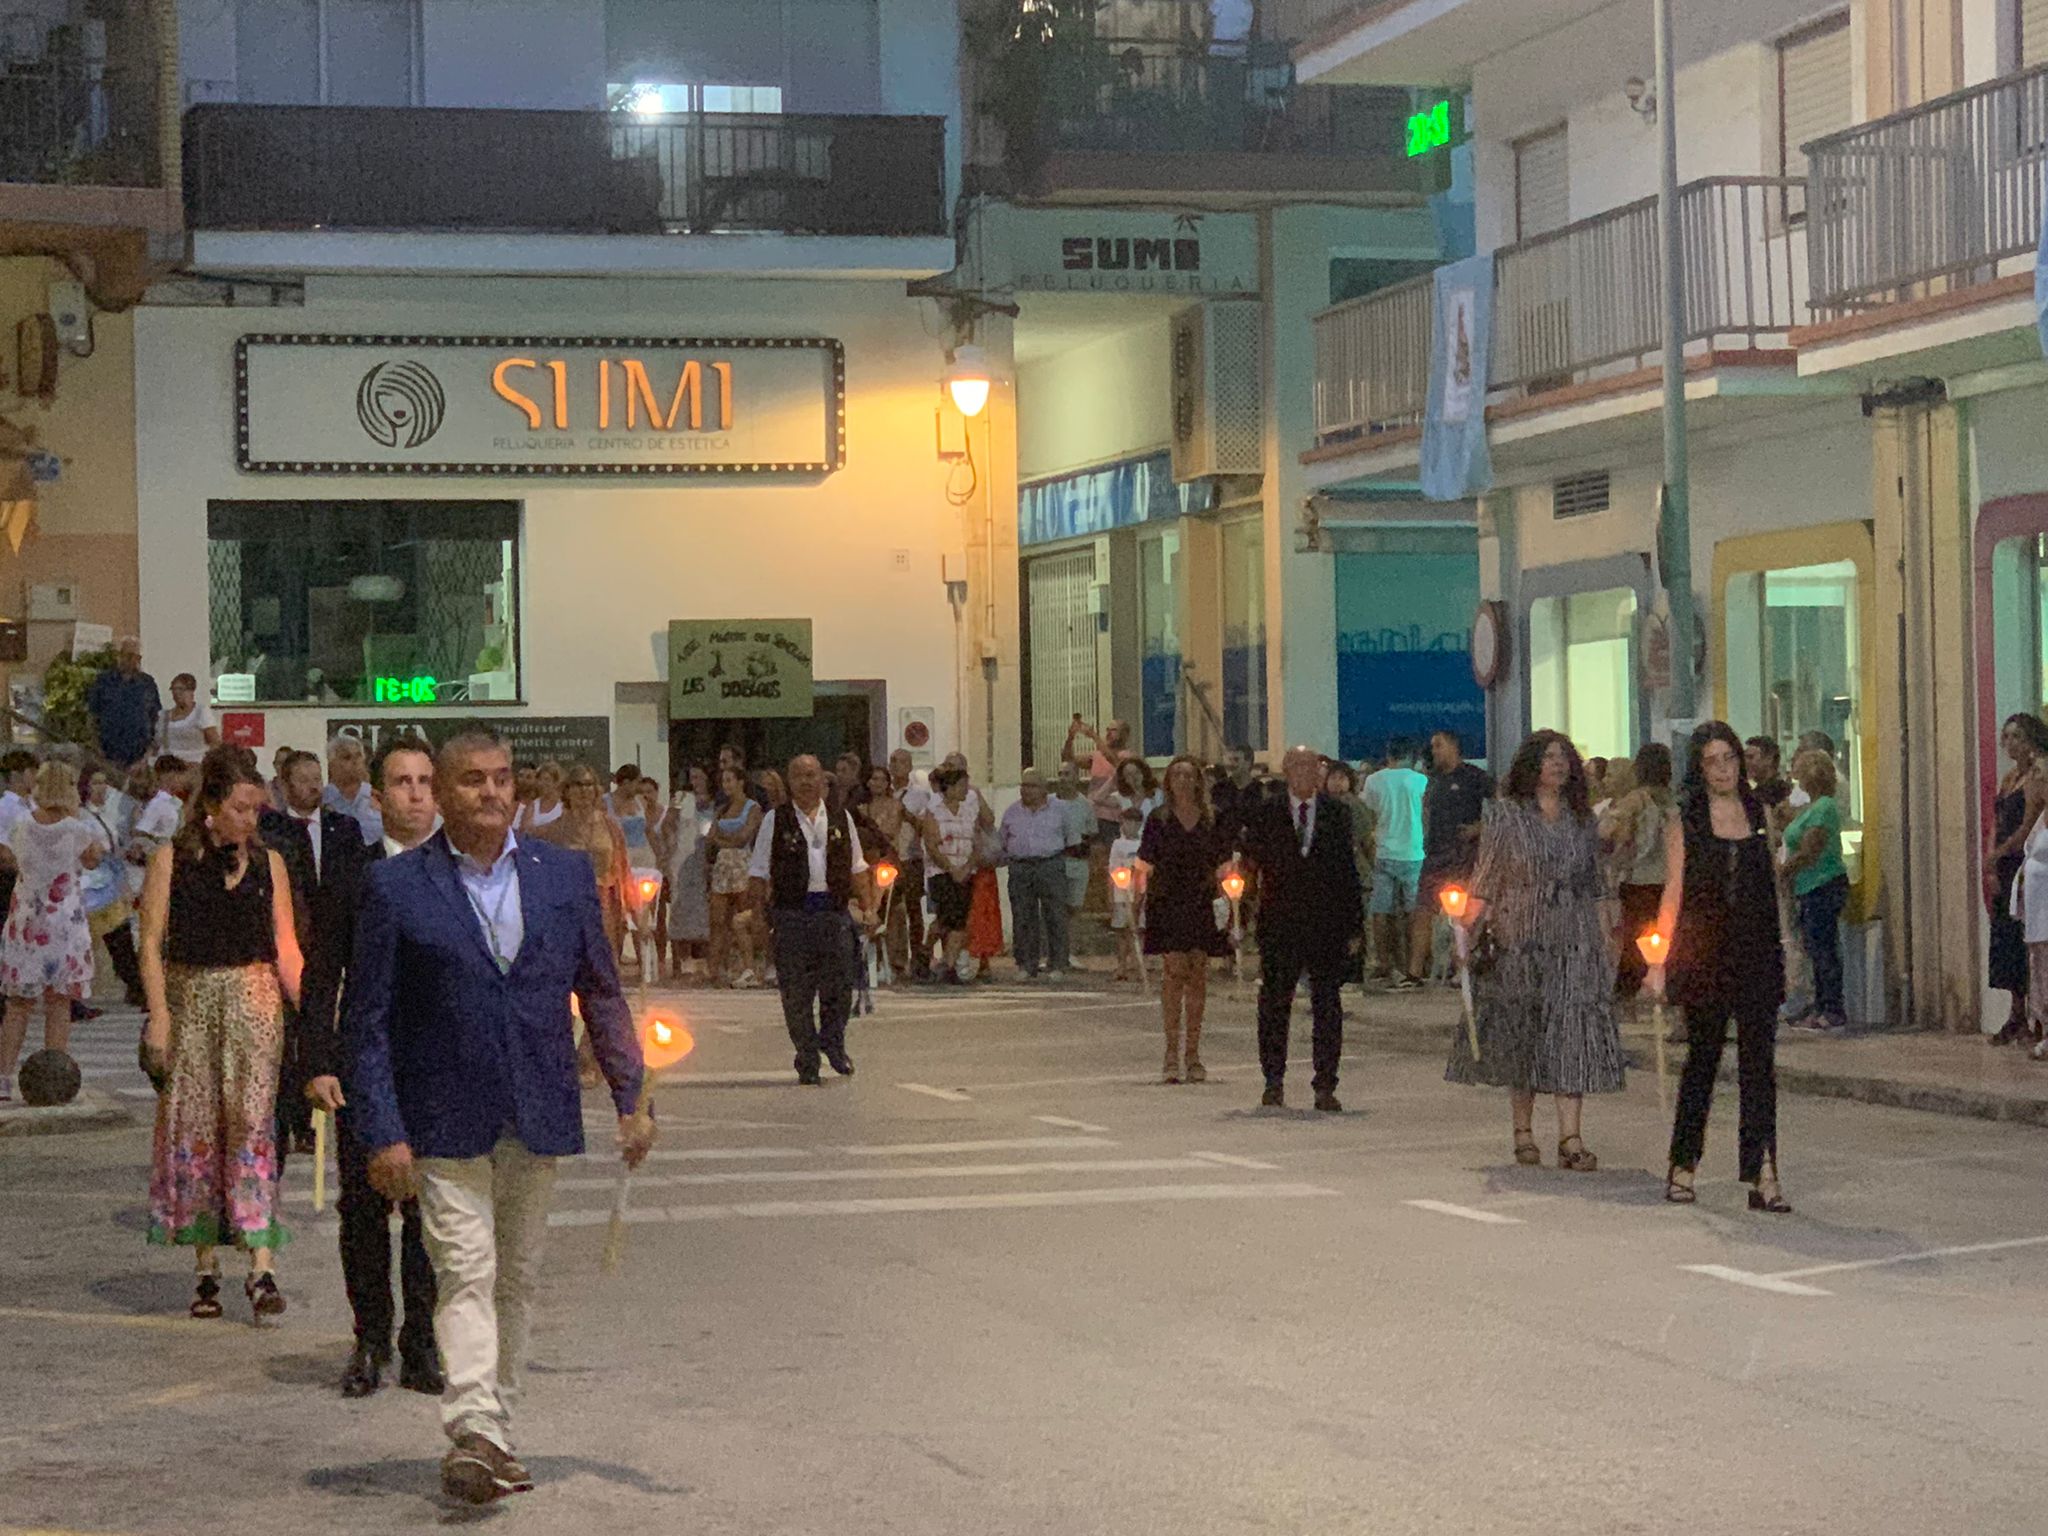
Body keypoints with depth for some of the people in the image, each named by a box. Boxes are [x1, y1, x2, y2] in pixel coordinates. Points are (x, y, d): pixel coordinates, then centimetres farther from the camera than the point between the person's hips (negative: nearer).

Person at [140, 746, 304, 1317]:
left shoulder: (267, 862, 8)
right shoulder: (171, 860, 1)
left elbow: (285, 944, 9)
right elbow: (152, 943, -1)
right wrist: (159, 1016, -9)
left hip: (255, 999, 1)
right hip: (190, 999, 0)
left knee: (252, 1120, -11)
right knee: (195, 1127, 2)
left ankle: (261, 1266, -17)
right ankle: (205, 1267, 12)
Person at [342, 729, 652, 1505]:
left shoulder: (565, 875, 7)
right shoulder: (395, 886, -3)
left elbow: (601, 993, 12)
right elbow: (367, 1021, -3)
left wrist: (632, 1098, 5)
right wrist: (383, 1133, -10)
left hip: (538, 1118, 4)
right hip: (445, 1122, -4)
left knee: (517, 1278, 10)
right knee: (465, 1271, -12)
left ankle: (495, 1432, 20)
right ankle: (474, 1434, -18)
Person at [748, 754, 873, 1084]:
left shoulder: (841, 818, 12)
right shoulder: (776, 821, 5)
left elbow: (857, 867, 18)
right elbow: (758, 871, 5)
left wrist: (867, 905, 10)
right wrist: (760, 909, -4)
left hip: (833, 910, 2)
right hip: (791, 912, -2)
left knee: (839, 983, -3)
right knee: (796, 991, -1)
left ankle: (833, 1043, 23)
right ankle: (807, 1061, 9)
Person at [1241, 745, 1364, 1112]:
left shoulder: (1337, 816, 7)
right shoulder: (1265, 816, 5)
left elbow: (1348, 873, 7)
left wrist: (1353, 926, 3)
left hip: (1328, 926, 0)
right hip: (1279, 925, 0)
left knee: (1328, 1007, 1)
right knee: (1274, 1005, 4)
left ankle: (1325, 1086, 5)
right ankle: (1273, 1081, 16)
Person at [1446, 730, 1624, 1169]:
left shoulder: (1582, 819, 12)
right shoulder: (1504, 815, 2)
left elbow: (1594, 885, 16)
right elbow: (1485, 880, 0)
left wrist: (1603, 942, 11)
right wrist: (1473, 931, -9)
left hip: (1575, 942, 2)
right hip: (1519, 939, -2)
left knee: (1574, 1031, -8)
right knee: (1520, 1034, 3)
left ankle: (1570, 1138, -12)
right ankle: (1523, 1132, 15)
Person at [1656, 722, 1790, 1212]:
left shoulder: (1759, 812, 10)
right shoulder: (1684, 819, 2)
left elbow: (1775, 883, 14)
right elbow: (1674, 891, 0)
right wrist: (1662, 958, -7)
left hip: (1757, 952, 2)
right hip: (1706, 955, -2)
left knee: (1759, 1061, -5)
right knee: (1702, 1056, 5)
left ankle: (1762, 1175, -7)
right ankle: (1683, 1166, 19)